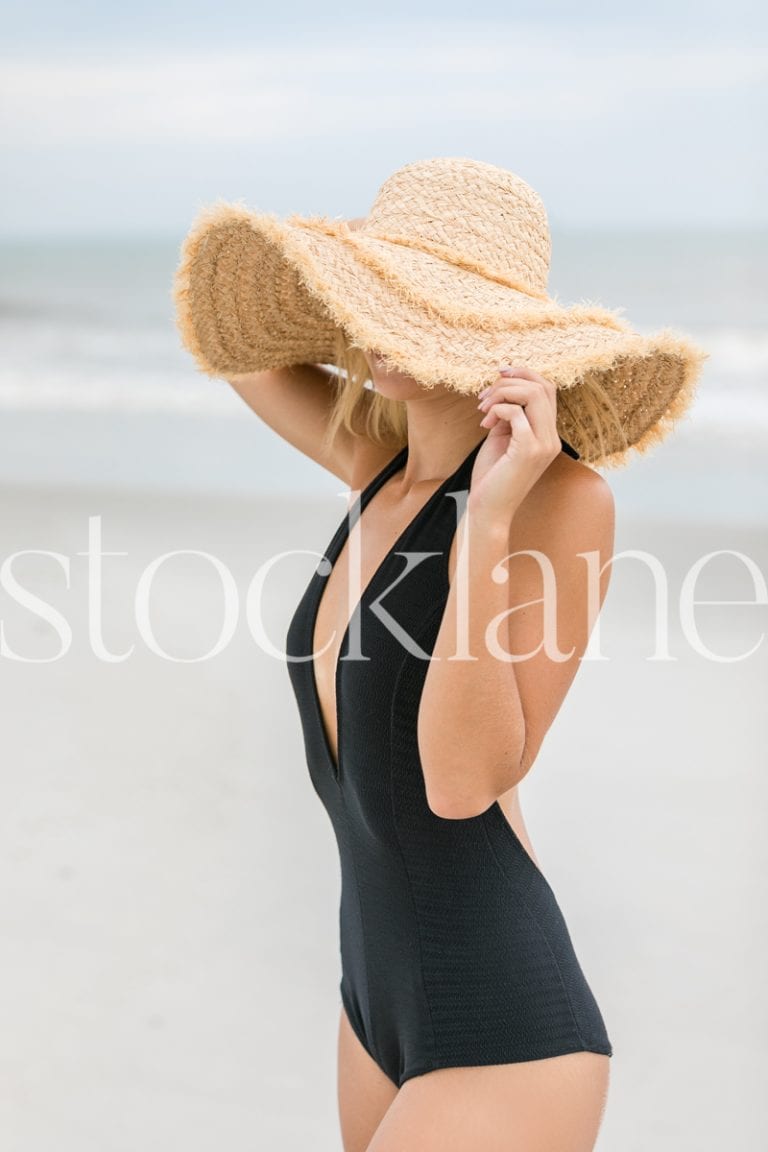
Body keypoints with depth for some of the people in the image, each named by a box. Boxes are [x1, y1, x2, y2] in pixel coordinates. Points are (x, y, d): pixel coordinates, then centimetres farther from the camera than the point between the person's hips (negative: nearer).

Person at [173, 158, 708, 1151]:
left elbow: (466, 780, -24)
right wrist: (383, 317, 6)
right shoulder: (391, 468, 4)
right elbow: (245, 351, 20)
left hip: (502, 1041, -9)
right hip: (381, 1000, 9)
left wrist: (489, 525, -32)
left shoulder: (565, 496, -19)